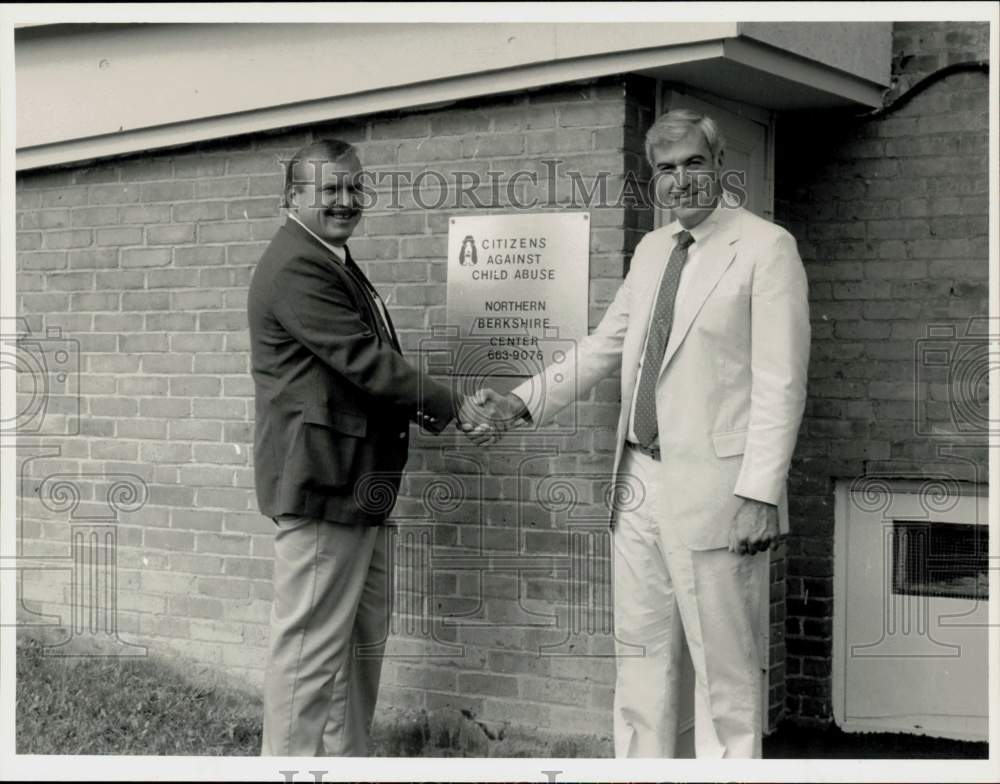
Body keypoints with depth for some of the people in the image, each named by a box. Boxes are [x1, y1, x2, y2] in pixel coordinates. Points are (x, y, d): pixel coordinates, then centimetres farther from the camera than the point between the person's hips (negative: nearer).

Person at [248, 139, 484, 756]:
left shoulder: (335, 262, 18)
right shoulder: (297, 267, -16)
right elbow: (366, 360, -21)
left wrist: (432, 408, 4)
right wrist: (452, 405, -13)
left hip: (356, 486, 11)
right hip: (321, 482, -11)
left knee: (364, 634, 19)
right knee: (311, 643, -3)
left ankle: (347, 757, 30)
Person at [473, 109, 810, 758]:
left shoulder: (766, 247, -6)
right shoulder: (652, 249, 15)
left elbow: (780, 385, -11)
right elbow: (603, 347, 20)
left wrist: (760, 495, -17)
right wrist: (524, 403, 9)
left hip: (712, 487, -7)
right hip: (641, 479, 7)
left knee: (725, 666, 1)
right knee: (641, 654, 13)